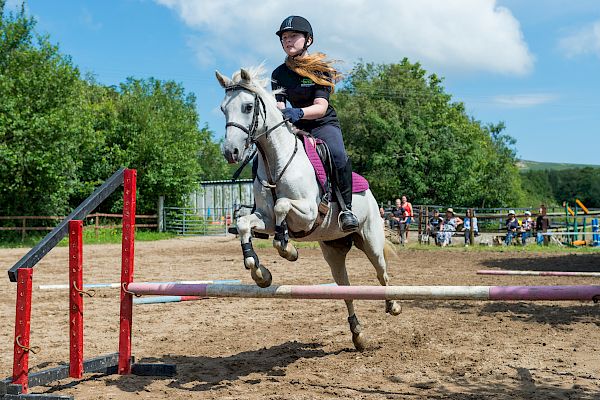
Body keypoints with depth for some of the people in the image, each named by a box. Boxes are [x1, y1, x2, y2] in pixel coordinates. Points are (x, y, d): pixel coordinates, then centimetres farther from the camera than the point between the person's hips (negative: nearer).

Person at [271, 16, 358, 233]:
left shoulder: (320, 69, -7)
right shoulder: (279, 74, 3)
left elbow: (321, 107, -19)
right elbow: (279, 106, -6)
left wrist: (298, 112, -40)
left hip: (324, 124, -4)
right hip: (295, 127, 4)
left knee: (338, 156, -35)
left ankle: (346, 209, -21)